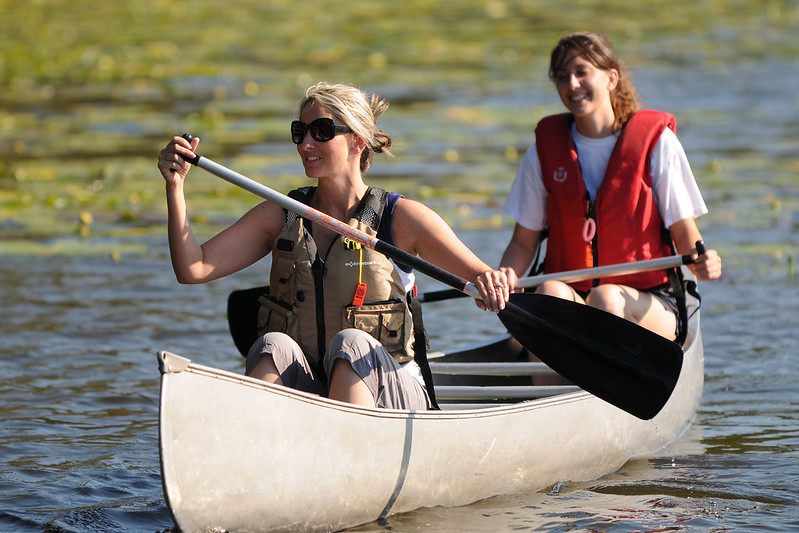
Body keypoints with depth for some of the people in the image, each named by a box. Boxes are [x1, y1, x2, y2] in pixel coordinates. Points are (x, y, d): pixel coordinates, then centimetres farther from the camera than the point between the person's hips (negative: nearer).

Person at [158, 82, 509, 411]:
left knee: (350, 343, -32)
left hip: (384, 396, -2)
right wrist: (175, 185, -11)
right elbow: (193, 268, 1)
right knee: (275, 345, -28)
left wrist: (492, 281, -28)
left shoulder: (401, 218, 1)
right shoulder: (280, 216, 10)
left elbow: (484, 280, -4)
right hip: (305, 393, 2)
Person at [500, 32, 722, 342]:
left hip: (648, 309, -2)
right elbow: (523, 242, 10)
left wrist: (701, 263, -22)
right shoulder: (545, 149, 8)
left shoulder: (656, 142, 1)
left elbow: (684, 230, 1)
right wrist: (505, 275, -12)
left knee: (606, 298, -35)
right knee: (550, 293, -33)